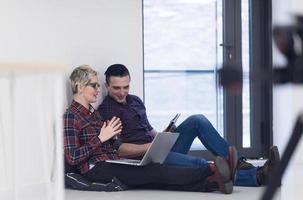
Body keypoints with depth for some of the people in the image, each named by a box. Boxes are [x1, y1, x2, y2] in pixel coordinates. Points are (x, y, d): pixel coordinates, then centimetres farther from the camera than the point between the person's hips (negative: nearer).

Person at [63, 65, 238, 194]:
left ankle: (214, 182, -38)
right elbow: (72, 158, -13)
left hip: (115, 162, 8)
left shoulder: (93, 112, 25)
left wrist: (111, 136, 6)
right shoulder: (70, 116, -4)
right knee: (156, 172, -25)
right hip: (96, 170, -8)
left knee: (158, 180, -17)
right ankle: (212, 171, -40)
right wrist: (101, 138, -13)